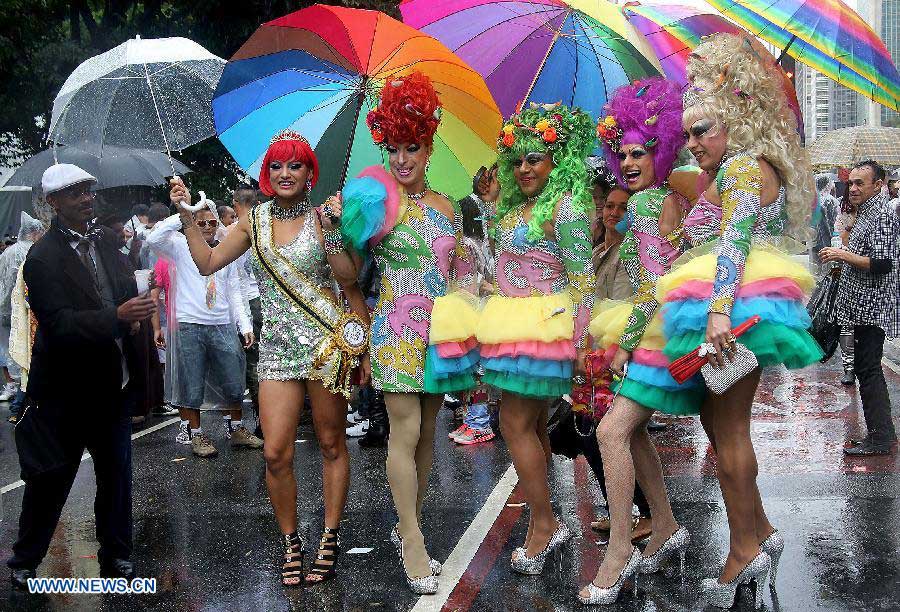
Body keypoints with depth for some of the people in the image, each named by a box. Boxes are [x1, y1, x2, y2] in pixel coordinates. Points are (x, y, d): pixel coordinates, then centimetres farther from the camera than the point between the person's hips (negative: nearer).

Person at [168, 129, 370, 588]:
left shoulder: (322, 218, -1)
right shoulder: (254, 221, 9)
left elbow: (348, 279, -9)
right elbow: (207, 263, 11)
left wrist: (332, 231, -19)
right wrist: (187, 215, 5)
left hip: (327, 342, -2)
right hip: (277, 346, 3)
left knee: (331, 444, 6)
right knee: (276, 453, -6)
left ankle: (330, 538, 18)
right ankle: (290, 542, 12)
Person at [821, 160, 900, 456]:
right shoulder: (866, 214, 17)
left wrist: (843, 255, -21)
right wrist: (844, 259, 15)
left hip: (872, 306, -11)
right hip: (864, 307, 11)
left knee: (867, 369, -10)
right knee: (867, 368, 13)